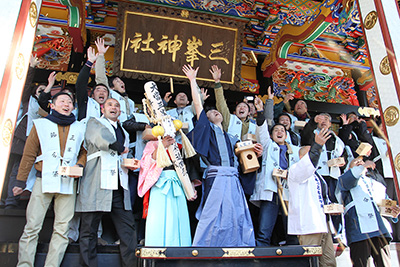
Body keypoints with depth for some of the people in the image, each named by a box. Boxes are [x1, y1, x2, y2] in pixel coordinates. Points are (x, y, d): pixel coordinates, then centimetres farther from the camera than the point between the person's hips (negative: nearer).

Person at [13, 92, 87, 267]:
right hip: (44, 180, -1)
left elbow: (84, 152, 19)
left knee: (62, 230, -1)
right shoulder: (41, 124, 11)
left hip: (68, 183, 1)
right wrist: (20, 181, 7)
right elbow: (29, 154, 9)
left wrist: (79, 165, -2)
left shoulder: (79, 129, 15)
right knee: (32, 227, -3)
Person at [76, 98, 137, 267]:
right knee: (89, 230, 0)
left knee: (128, 230, 0)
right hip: (97, 186, -5)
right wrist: (120, 148, -2)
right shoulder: (94, 123, 11)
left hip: (119, 188, 5)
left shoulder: (124, 133, 27)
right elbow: (100, 138, -13)